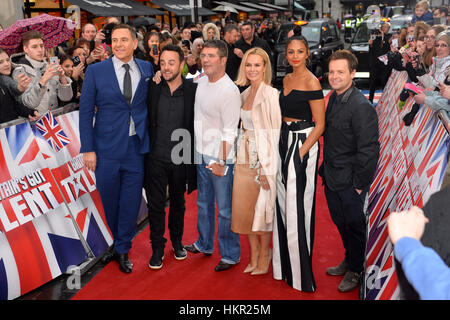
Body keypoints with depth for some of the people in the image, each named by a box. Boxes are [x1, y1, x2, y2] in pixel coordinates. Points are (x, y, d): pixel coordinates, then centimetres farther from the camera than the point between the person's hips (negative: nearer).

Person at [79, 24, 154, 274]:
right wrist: (87, 149, -6)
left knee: (131, 201, 8)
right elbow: (85, 112, -2)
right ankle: (119, 241, 39)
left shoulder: (147, 69, 4)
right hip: (107, 149, -1)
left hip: (136, 147, 1)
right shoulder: (96, 71, -2)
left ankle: (122, 250, 27)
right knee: (109, 200, 13)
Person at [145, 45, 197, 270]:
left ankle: (177, 241, 37)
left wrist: (192, 154, -4)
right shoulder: (151, 88, -3)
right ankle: (157, 249, 22)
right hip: (156, 157, 0)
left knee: (178, 202, 17)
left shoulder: (193, 90, -5)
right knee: (155, 204, 6)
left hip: (180, 158, 0)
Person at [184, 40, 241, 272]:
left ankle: (230, 255, 19)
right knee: (203, 203, 21)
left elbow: (230, 132, -18)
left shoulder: (230, 91, -18)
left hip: (220, 158, -8)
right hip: (201, 154, 8)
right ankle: (204, 244, 39)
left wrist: (221, 161, -19)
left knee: (225, 209, 3)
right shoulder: (201, 81, 5)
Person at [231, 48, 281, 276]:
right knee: (244, 206, 11)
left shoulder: (270, 94, -12)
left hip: (263, 157, -7)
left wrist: (266, 167, -18)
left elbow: (274, 132, -15)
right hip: (244, 156, 7)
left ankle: (264, 254, 23)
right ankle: (253, 254, 27)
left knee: (262, 207, 4)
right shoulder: (245, 93, 10)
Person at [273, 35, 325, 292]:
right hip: (284, 143, 8)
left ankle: (300, 271, 14)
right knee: (283, 203, 14)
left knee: (297, 206, -2)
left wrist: (301, 152, -19)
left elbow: (319, 125, -13)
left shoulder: (311, 82, -11)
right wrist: (283, 146, 9)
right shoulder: (287, 79, 11)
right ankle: (284, 264, 29)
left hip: (304, 145, -8)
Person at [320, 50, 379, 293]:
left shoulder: (362, 107, -21)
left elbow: (369, 150, -20)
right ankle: (349, 260, 43)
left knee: (354, 225, 10)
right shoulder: (333, 98, 5)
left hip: (350, 182, -8)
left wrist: (359, 184, -16)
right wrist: (326, 169, 13)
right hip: (332, 178, 8)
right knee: (340, 222, 22)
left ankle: (355, 270, 30)